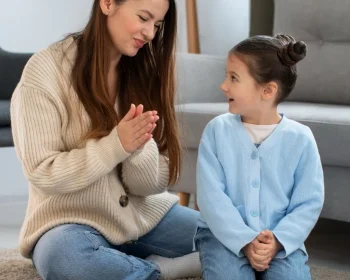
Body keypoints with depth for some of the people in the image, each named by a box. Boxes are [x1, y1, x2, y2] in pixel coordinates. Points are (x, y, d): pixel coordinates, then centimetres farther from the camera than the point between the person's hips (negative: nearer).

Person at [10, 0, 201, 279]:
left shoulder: (144, 70, 3)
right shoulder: (46, 70, -10)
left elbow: (154, 183, -2)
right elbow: (42, 173, -14)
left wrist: (140, 147, -24)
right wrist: (116, 145, -26)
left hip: (146, 215, 4)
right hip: (72, 222, -3)